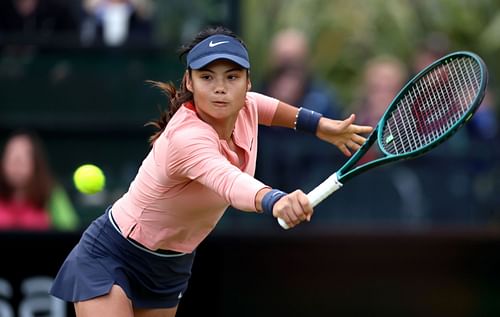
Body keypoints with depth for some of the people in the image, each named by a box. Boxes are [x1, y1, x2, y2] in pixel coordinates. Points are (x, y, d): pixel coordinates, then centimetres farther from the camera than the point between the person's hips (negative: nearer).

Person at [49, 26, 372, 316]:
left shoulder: (245, 108, -12)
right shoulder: (187, 138, -37)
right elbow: (231, 182, -58)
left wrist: (320, 125, 17)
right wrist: (276, 201, -77)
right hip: (110, 257, -8)